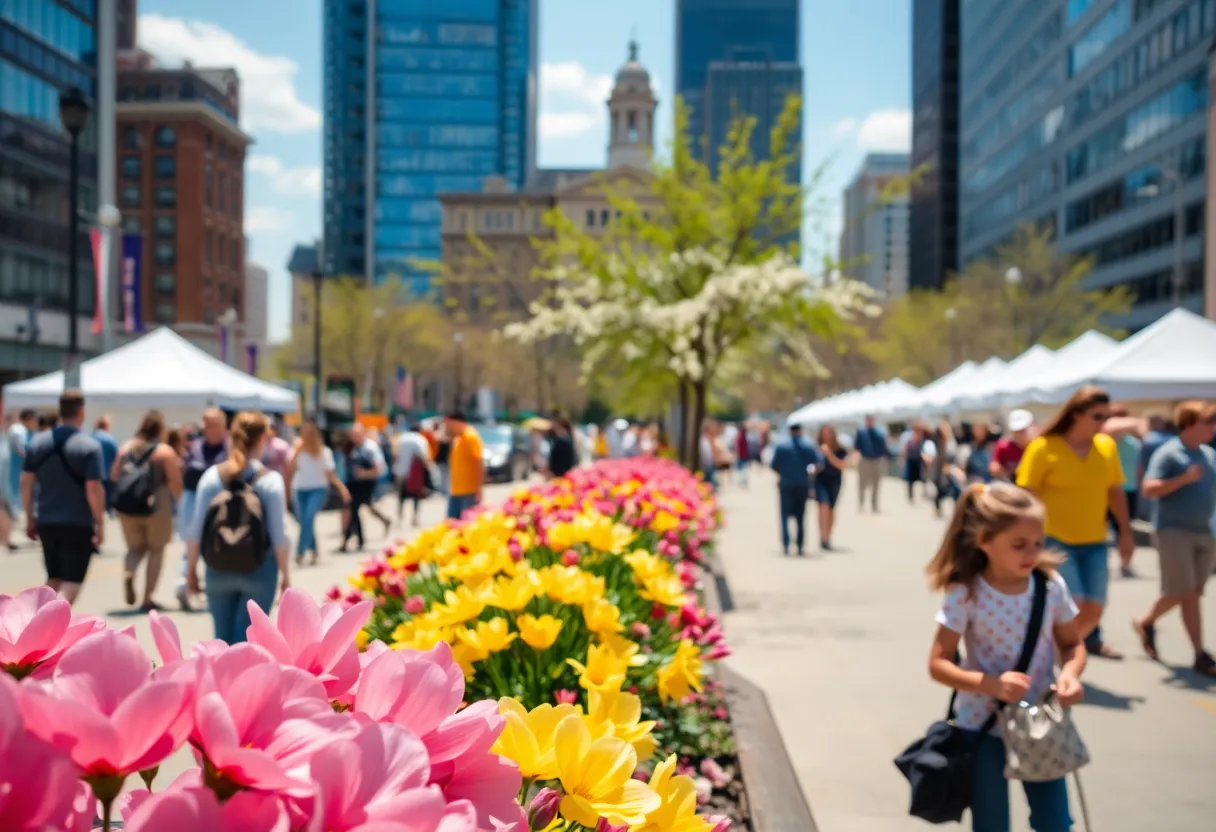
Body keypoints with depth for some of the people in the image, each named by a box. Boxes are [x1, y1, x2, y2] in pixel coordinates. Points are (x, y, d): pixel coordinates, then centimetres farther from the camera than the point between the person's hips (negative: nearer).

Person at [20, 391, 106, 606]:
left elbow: (26, 482, 6)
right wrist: (100, 523, -9)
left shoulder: (37, 442, 3)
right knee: (71, 582, 0)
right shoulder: (89, 446, -12)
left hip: (46, 522, 5)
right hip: (78, 524, -5)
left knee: (54, 578, 20)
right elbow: (93, 488, -17)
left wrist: (30, 517, 15)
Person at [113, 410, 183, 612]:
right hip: (157, 506, -4)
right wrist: (174, 499, 7)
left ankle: (128, 574, -13)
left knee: (136, 548, 19)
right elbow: (176, 482, -11)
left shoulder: (126, 447, 6)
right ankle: (147, 599, 8)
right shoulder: (165, 451, -7)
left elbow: (114, 476, 9)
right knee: (156, 549, 11)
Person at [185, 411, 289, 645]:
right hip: (259, 570, -3)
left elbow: (196, 529, -1)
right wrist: (285, 573, 2)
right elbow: (279, 533, -9)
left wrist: (191, 568, 10)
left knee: (223, 639, 14)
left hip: (218, 569, 3)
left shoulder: (212, 476, -1)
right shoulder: (270, 480, -8)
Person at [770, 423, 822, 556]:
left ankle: (785, 545, -6)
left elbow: (773, 465, -4)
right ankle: (800, 547, 8)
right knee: (800, 517, 10)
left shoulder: (781, 445, -4)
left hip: (786, 484, -1)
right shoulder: (808, 445, -2)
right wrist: (811, 473, 9)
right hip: (803, 485, 1)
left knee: (785, 515, 7)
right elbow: (819, 462, -8)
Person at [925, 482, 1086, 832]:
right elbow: (938, 664, -14)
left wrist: (1070, 672, -17)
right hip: (983, 726, -3)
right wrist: (991, 684, -29)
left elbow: (1072, 644, 6)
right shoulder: (966, 594, -17)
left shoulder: (1051, 586, -8)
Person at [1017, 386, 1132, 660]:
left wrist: (1126, 532, 10)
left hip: (1094, 542, 5)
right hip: (1054, 540, -5)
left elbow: (1115, 492, 12)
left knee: (1093, 610, 5)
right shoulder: (1043, 447, -12)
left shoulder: (1107, 445, 3)